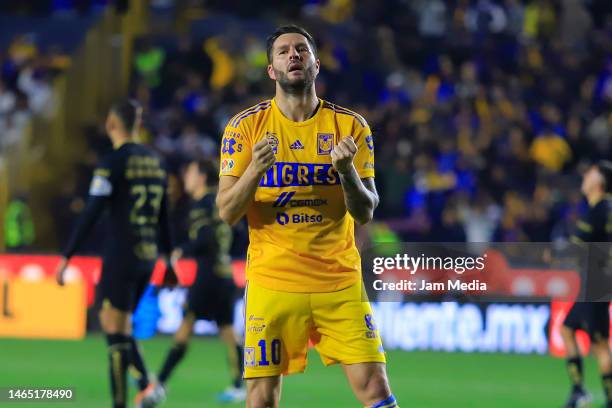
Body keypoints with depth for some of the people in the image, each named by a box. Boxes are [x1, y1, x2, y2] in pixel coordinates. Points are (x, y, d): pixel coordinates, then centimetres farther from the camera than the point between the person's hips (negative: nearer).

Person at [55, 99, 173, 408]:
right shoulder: (155, 161, 11)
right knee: (112, 322, 16)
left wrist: (66, 257, -13)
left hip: (121, 255, -6)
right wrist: (168, 256, 24)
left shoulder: (113, 162, -10)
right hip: (148, 256, 7)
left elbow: (91, 213, -15)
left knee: (115, 328, -2)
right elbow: (164, 217, 16)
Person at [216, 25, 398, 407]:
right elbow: (227, 212, -2)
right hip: (272, 283, -1)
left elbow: (365, 212, 0)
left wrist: (347, 169, -19)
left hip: (340, 280, 1)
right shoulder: (247, 126, 1)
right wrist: (255, 169, -21)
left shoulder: (350, 126, 3)